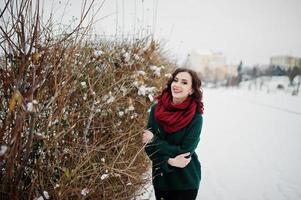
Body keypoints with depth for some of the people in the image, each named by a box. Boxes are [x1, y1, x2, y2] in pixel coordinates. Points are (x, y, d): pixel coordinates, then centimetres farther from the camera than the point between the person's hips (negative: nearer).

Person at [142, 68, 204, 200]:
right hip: (160, 178, 3)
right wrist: (169, 161, -23)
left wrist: (154, 141, -18)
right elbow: (148, 146, -9)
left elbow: (185, 152, -19)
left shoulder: (195, 117, -17)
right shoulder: (156, 109, -8)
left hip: (186, 182, -2)